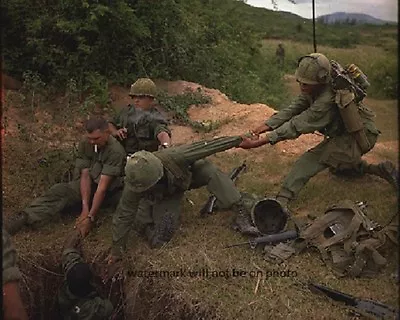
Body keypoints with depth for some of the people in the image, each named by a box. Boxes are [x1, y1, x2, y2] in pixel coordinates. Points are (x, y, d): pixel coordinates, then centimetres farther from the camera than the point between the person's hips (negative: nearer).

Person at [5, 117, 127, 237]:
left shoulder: (115, 151, -29)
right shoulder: (85, 144, -13)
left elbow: (103, 185, -32)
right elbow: (85, 175, -16)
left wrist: (90, 217, -34)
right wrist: (85, 208, -27)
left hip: (110, 188, -3)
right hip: (89, 182, 4)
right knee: (60, 191, -21)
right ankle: (25, 217, -34)